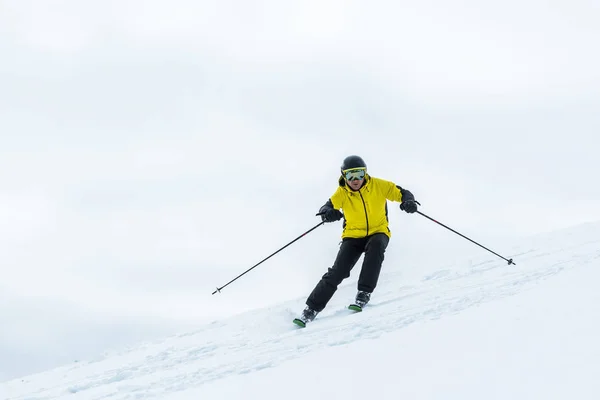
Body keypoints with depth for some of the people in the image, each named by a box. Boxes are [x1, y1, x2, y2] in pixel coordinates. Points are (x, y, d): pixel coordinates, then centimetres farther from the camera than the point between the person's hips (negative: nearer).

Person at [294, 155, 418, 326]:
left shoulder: (378, 185, -12)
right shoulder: (342, 193, -10)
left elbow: (401, 193, -8)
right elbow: (328, 206, -23)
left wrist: (408, 201, -32)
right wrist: (328, 212, -48)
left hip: (378, 232, 0)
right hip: (354, 235, 0)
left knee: (376, 246, -36)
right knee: (337, 272, -14)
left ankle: (364, 293, -29)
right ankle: (312, 308, -6)